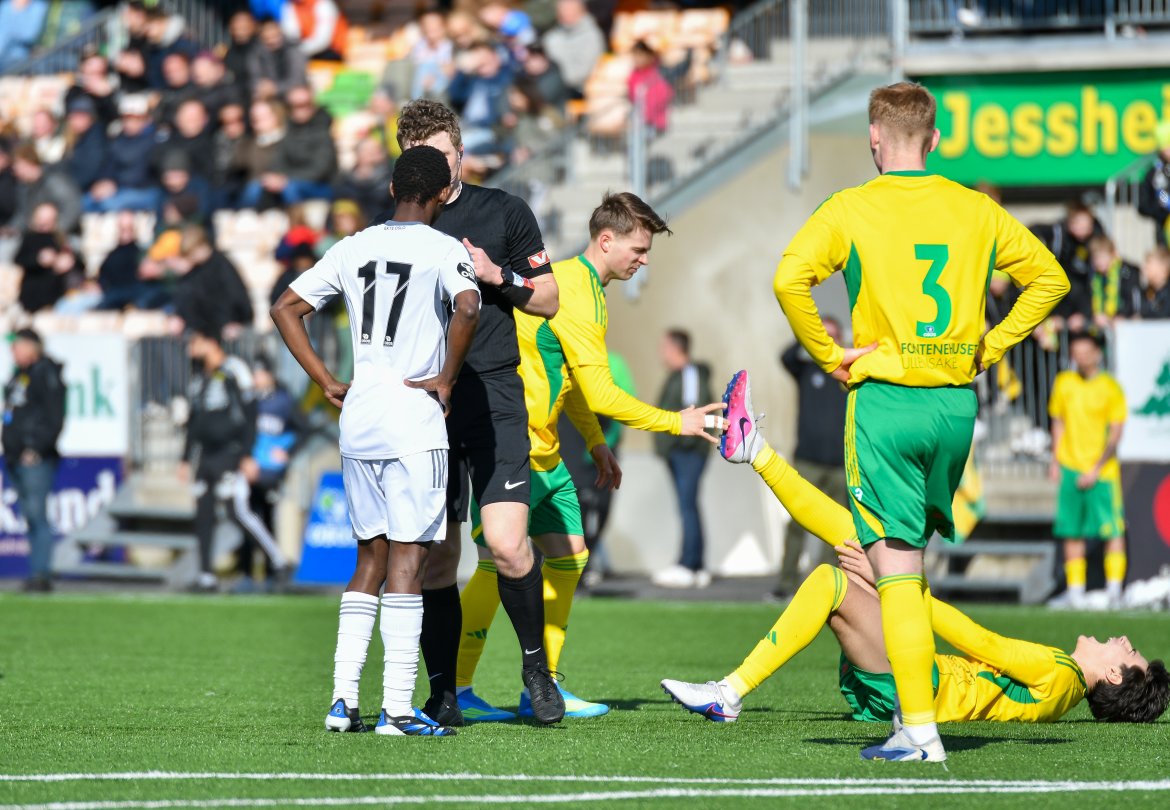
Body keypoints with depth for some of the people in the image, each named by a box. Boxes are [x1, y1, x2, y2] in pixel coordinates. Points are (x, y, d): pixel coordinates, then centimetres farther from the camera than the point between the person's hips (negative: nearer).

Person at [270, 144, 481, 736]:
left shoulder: (354, 249, 12)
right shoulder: (444, 250, -5)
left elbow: (286, 309, 14)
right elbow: (467, 308, -25)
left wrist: (328, 385, 13)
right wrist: (446, 380, -12)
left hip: (357, 421, 6)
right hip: (415, 421, -6)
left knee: (370, 559, 14)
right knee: (407, 560, -5)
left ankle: (343, 700, 8)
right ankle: (397, 710, -8)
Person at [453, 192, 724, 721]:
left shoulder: (584, 287, 14)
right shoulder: (574, 295, -19)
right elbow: (601, 394, -22)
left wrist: (596, 443, 23)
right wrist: (676, 423, -15)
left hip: (543, 451, 10)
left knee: (568, 555, 7)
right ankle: (454, 690, -8)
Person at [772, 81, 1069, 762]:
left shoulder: (851, 210, -5)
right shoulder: (975, 209, 7)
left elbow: (790, 279, -17)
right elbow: (1050, 277, 12)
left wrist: (829, 355, -6)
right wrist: (989, 347, 14)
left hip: (885, 400, -4)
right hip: (956, 400, 4)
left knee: (897, 569, -5)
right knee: (910, 558, 19)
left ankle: (919, 729, -11)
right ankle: (913, 706, 21)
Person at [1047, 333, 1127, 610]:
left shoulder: (1110, 388, -6)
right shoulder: (1064, 383, 7)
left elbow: (1115, 434, -8)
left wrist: (1096, 470, -13)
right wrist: (1056, 462, 9)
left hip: (1102, 471, -4)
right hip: (1070, 468, 4)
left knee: (1113, 531, -6)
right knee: (1072, 533, 5)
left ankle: (1114, 591, -3)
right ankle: (1075, 593, 11)